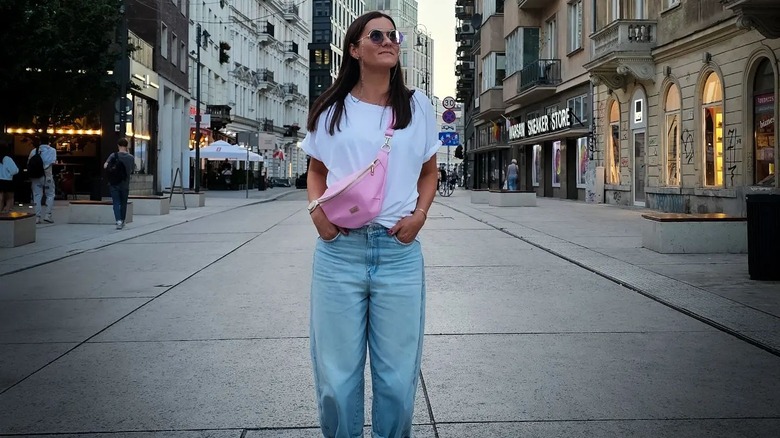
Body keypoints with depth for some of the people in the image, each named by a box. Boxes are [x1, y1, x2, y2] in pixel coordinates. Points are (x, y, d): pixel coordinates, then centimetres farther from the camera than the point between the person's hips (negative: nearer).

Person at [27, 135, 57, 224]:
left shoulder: (34, 151, 5)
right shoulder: (52, 150, -2)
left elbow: (28, 163, 3)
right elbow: (52, 161, -15)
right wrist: (44, 167, -7)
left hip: (36, 176, 2)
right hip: (47, 175, -2)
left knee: (37, 196, 6)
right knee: (50, 195, 9)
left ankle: (37, 217, 3)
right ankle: (47, 215, -2)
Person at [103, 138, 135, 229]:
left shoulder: (114, 155, -8)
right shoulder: (131, 157, -3)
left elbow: (105, 166, -16)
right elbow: (132, 170, 7)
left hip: (114, 184, -2)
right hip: (125, 185, 2)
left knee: (116, 203, -2)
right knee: (123, 204, 14)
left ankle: (118, 220, -20)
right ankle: (122, 222, 23)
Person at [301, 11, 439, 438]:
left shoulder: (417, 106, 8)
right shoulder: (331, 109, 7)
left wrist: (420, 214, -2)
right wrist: (316, 208, -2)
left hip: (400, 253, 0)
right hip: (339, 250, 0)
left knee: (397, 375, 5)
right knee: (336, 374, 5)